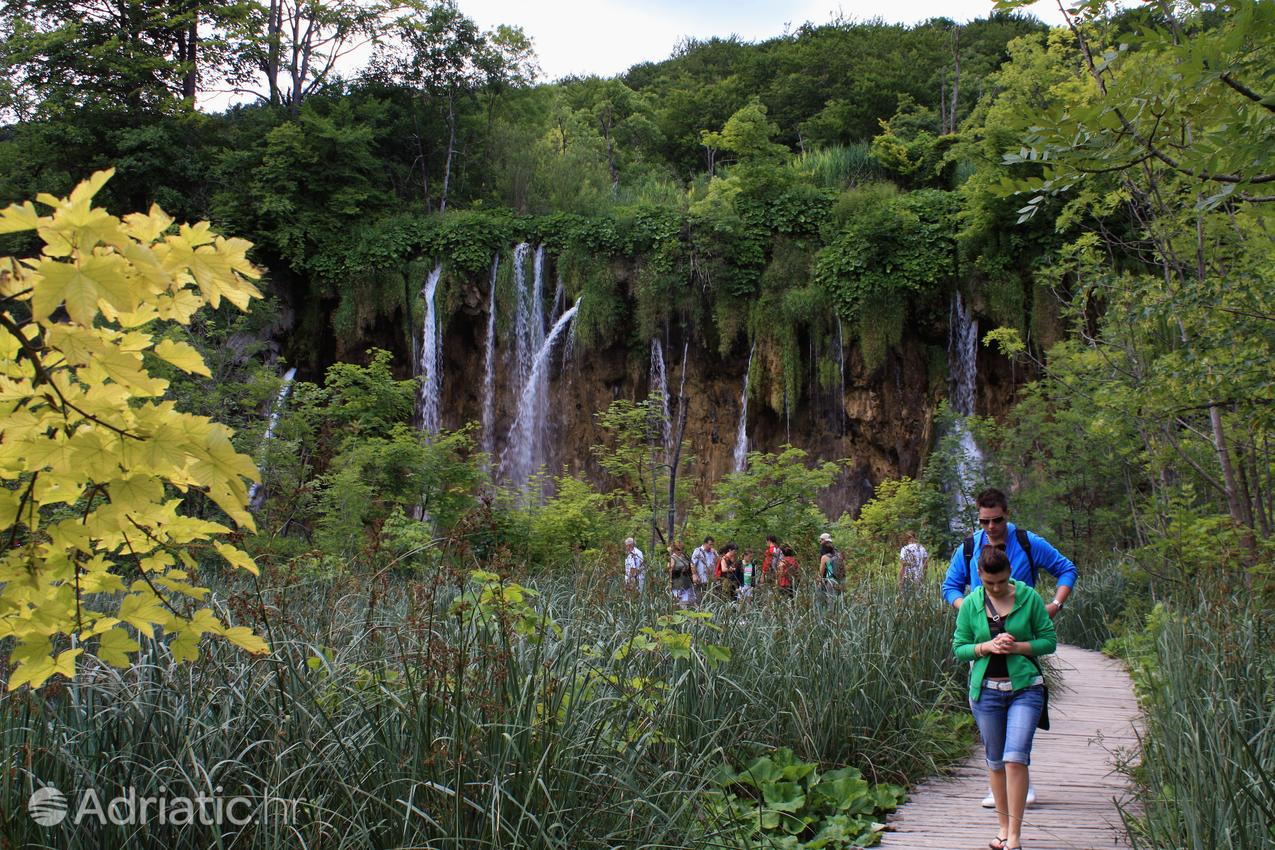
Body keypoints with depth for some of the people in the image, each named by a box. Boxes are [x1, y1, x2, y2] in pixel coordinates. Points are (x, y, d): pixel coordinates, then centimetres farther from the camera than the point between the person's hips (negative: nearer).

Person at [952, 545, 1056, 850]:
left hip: (1025, 687, -2)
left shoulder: (1029, 597, -4)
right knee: (995, 761, 11)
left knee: (1016, 758, -13)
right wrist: (987, 646, -13)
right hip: (986, 689, 2)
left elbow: (1049, 640, 0)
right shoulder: (971, 604, 0)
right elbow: (959, 647, 5)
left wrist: (1017, 647, -15)